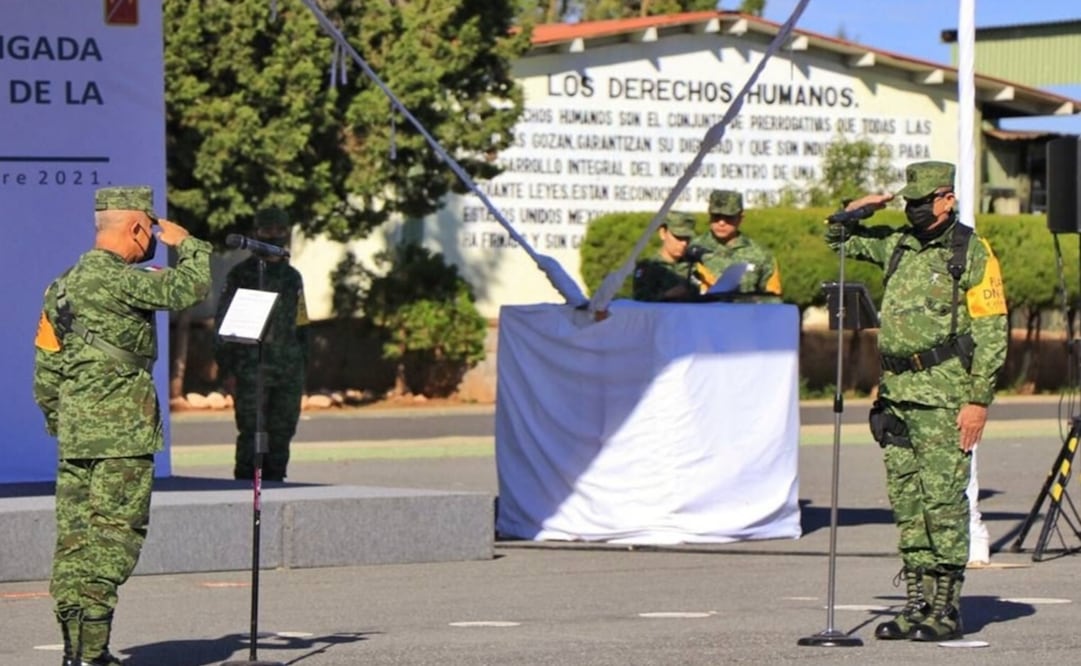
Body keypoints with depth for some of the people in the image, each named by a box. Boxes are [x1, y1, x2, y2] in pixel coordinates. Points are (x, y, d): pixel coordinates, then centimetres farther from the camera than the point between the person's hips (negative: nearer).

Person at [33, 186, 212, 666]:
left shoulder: (66, 285, 14)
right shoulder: (119, 280, -13)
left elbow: (46, 367, 17)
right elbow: (191, 286, -14)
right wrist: (186, 243, 4)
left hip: (75, 432, 8)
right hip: (122, 434, -8)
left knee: (75, 539, 8)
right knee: (113, 536, -6)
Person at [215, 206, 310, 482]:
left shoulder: (293, 278, 18)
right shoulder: (241, 275, 3)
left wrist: (302, 367, 16)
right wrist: (227, 370, -7)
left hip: (289, 371, 5)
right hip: (251, 369, -5)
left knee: (281, 436, 5)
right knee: (251, 434, -10)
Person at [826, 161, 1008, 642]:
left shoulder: (972, 254, -3)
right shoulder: (898, 246, 14)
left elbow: (991, 332, -7)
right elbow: (837, 237, 29)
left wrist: (978, 400, -13)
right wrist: (863, 207, 9)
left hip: (944, 395, -7)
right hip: (897, 391, 7)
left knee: (943, 500, -6)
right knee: (906, 502, 8)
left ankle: (947, 609, -2)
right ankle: (917, 603, 13)